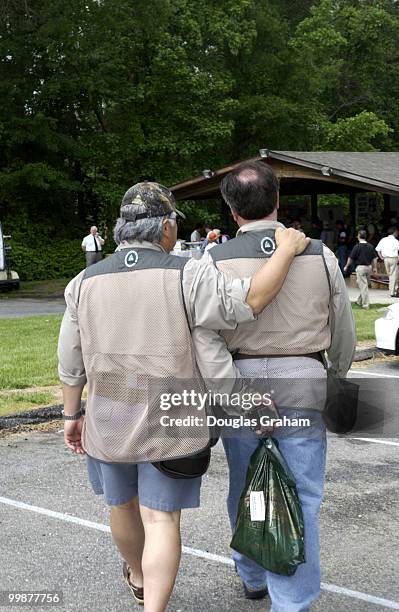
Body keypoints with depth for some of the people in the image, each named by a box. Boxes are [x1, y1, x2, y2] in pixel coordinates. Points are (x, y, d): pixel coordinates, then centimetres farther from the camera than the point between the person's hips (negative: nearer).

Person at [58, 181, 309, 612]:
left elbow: (70, 361, 2)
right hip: (170, 422, -4)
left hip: (108, 419, 4)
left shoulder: (85, 283, -3)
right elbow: (250, 301, -25)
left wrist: (71, 414, 14)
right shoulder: (187, 277, -14)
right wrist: (287, 250, -14)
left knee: (122, 504, 23)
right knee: (161, 519, 4)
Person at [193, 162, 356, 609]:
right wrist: (340, 378, 21)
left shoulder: (216, 261, -7)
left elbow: (206, 336, -16)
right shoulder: (320, 255, -3)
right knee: (300, 500, 6)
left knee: (246, 489, 18)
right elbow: (344, 333, 6)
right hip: (303, 385, 0)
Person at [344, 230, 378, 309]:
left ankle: (365, 304, -4)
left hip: (360, 267, -6)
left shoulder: (357, 247, -12)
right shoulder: (370, 246, 4)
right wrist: (374, 268, 19)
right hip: (369, 267, 6)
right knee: (365, 285, 15)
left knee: (363, 286, -4)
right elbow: (374, 258, 8)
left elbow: (351, 258, -6)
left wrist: (346, 267, 8)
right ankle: (359, 301, 26)